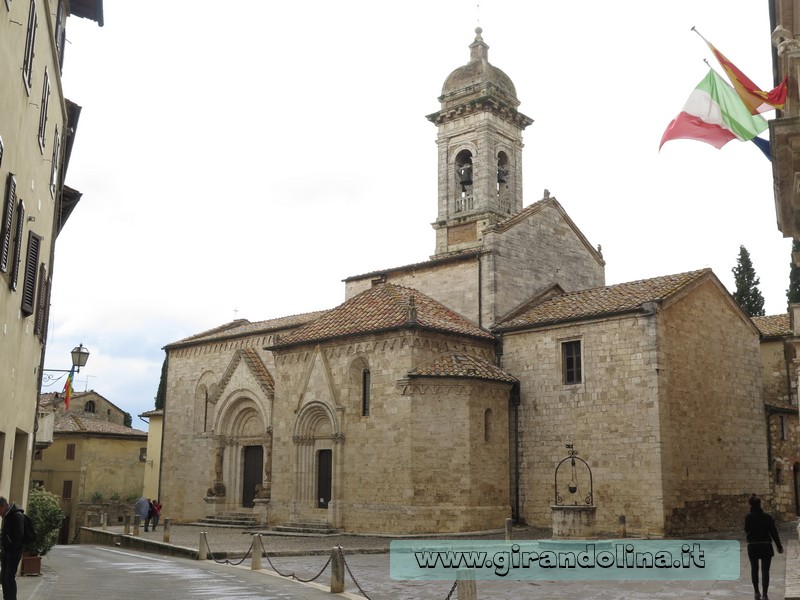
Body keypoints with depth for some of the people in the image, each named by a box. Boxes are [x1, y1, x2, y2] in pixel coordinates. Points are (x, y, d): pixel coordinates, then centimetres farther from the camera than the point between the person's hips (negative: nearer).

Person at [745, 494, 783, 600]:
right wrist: (779, 546, 2)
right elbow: (773, 532, -6)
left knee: (754, 569, 15)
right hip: (765, 546, -1)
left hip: (752, 546, 1)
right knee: (765, 570, 4)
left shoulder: (748, 517, -7)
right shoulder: (767, 516, -9)